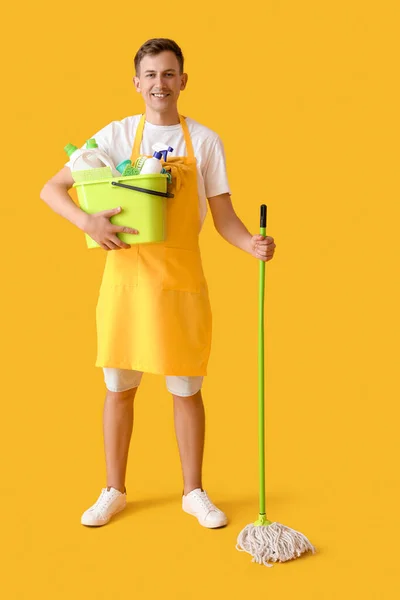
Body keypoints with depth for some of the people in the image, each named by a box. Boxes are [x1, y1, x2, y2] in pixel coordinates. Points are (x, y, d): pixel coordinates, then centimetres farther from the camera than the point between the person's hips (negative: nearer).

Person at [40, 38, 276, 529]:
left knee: (186, 390, 8)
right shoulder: (116, 136, 2)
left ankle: (194, 492, 26)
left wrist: (252, 245, -18)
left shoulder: (205, 141, 3)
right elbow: (51, 189, -1)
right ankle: (114, 491, 28)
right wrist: (86, 221, -19)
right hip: (125, 275, 1)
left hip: (181, 279, 0)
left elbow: (223, 216, 2)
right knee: (119, 387, 10)